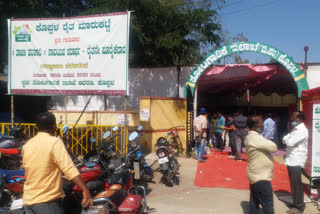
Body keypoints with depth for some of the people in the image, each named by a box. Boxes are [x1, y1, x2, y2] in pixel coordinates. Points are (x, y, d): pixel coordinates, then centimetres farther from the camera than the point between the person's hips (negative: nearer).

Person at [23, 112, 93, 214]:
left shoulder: (27, 145, 5)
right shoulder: (54, 142, -15)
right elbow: (69, 168, -26)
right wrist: (85, 190, -30)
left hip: (28, 200, 7)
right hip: (47, 201, -7)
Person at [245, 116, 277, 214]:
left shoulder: (251, 137, 10)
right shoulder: (256, 138, -23)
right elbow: (273, 147, -21)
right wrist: (267, 140, -3)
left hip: (256, 175, 10)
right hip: (261, 177, -10)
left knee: (254, 201, 15)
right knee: (268, 205, -3)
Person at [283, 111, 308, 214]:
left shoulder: (302, 130, -16)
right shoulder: (295, 129, 14)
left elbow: (290, 142, -23)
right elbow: (284, 140, 13)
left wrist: (287, 139, -2)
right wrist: (287, 139, -8)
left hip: (297, 161, -9)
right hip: (291, 160, 9)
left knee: (296, 184, -1)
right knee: (293, 183, 15)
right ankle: (296, 203, 27)